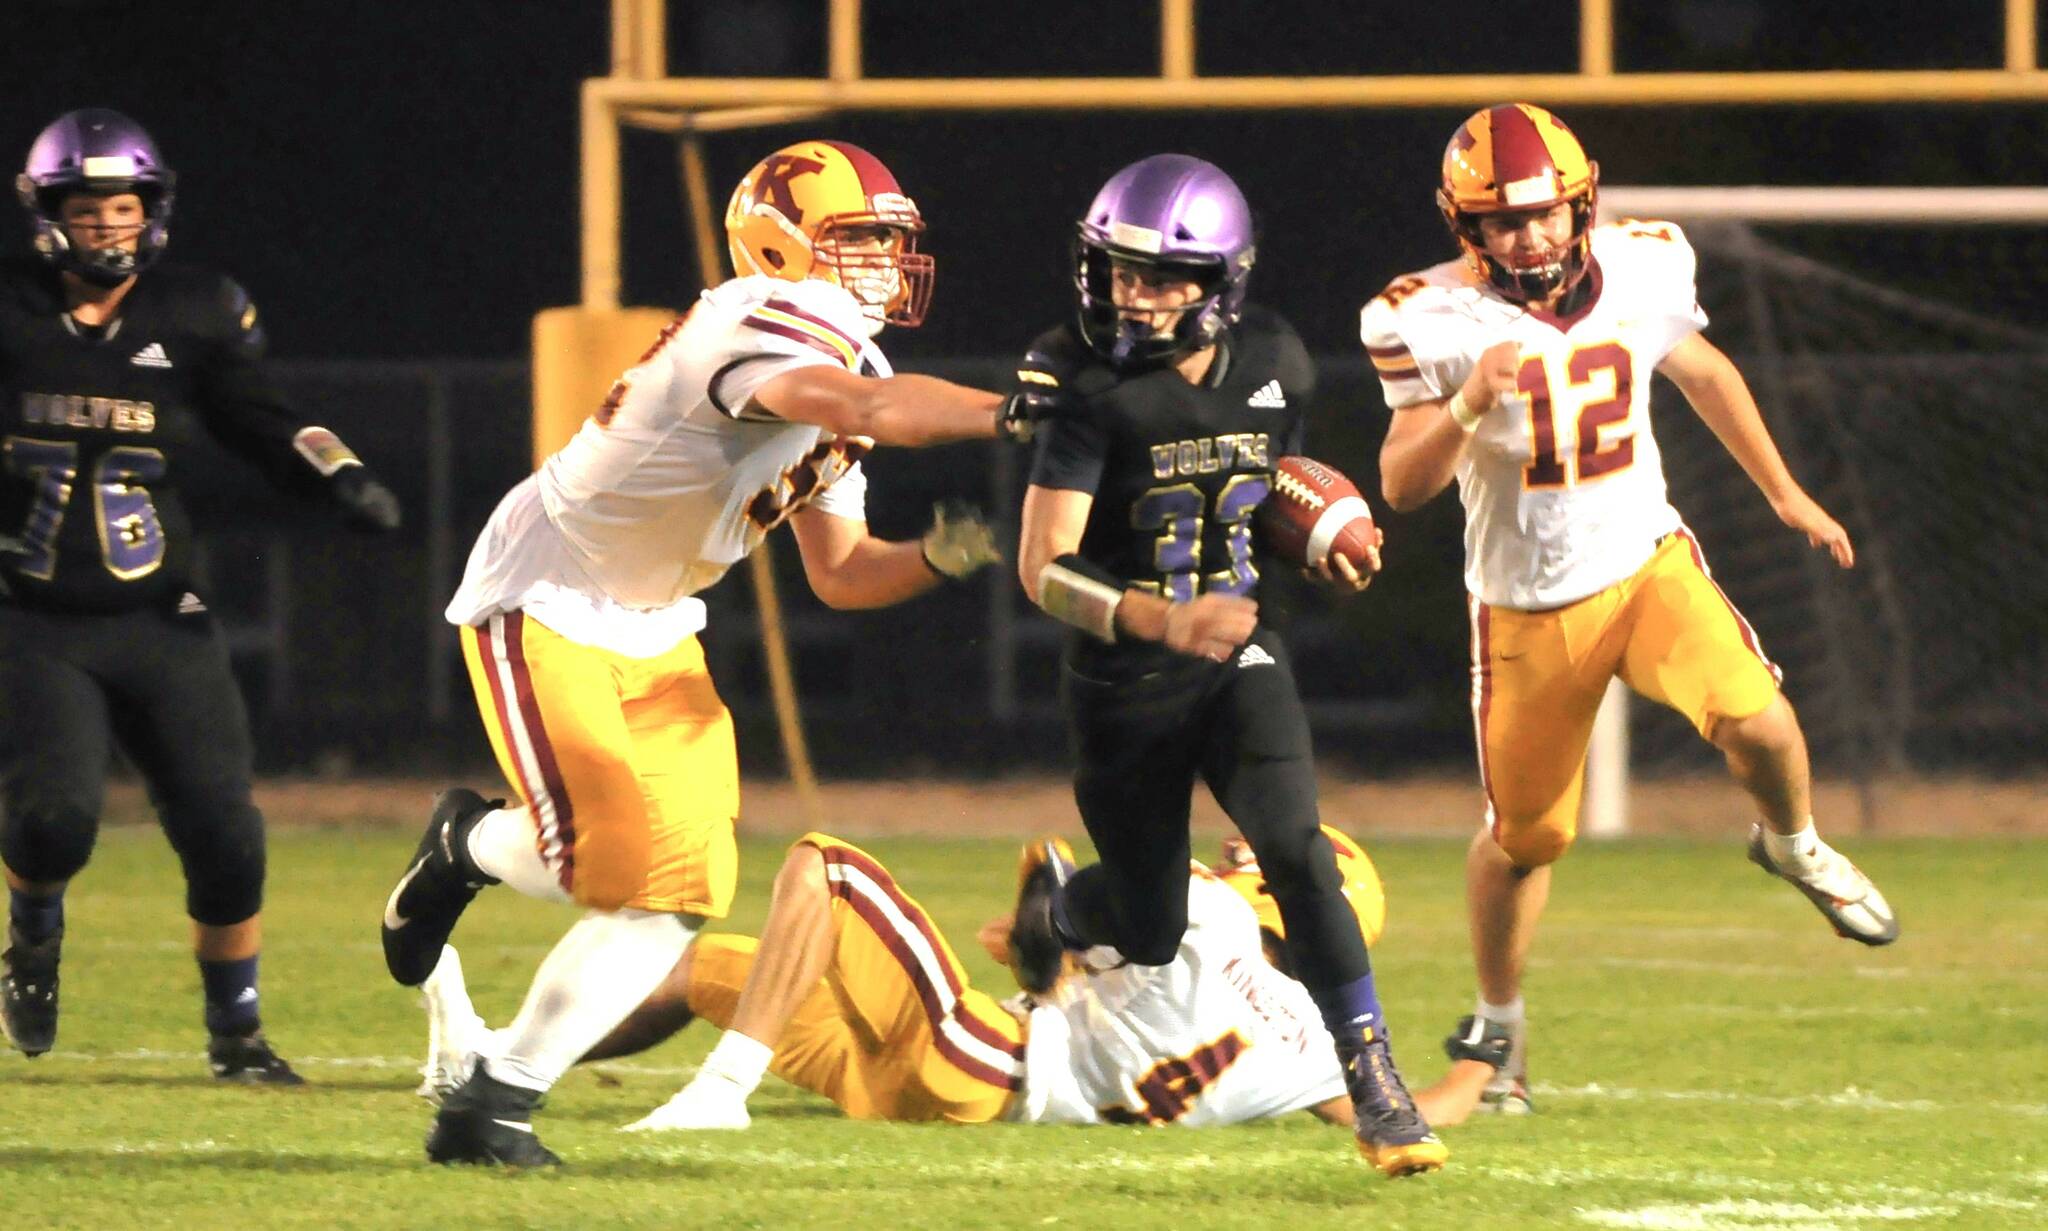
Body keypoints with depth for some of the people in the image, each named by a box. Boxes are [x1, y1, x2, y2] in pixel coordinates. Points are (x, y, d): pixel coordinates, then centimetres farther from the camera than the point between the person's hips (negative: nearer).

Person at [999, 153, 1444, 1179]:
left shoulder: (1272, 367, -4)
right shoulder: (1092, 386, -20)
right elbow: (1045, 571, -24)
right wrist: (1162, 621, -38)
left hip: (1236, 663, 3)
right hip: (1123, 682, -3)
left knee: (1295, 851, -21)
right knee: (1151, 938, 9)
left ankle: (1373, 1087, -17)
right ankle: (1055, 904, 45)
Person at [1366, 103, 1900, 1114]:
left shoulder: (1639, 272, -6)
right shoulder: (1435, 321, -16)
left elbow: (1700, 373, 14)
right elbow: (1401, 484, -20)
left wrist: (1785, 494, 23)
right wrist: (1465, 408, -39)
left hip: (1647, 563, 1)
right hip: (1525, 605, -1)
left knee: (1756, 722, -24)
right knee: (1523, 834, 9)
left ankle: (1793, 844, 10)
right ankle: (1499, 1028, 34)